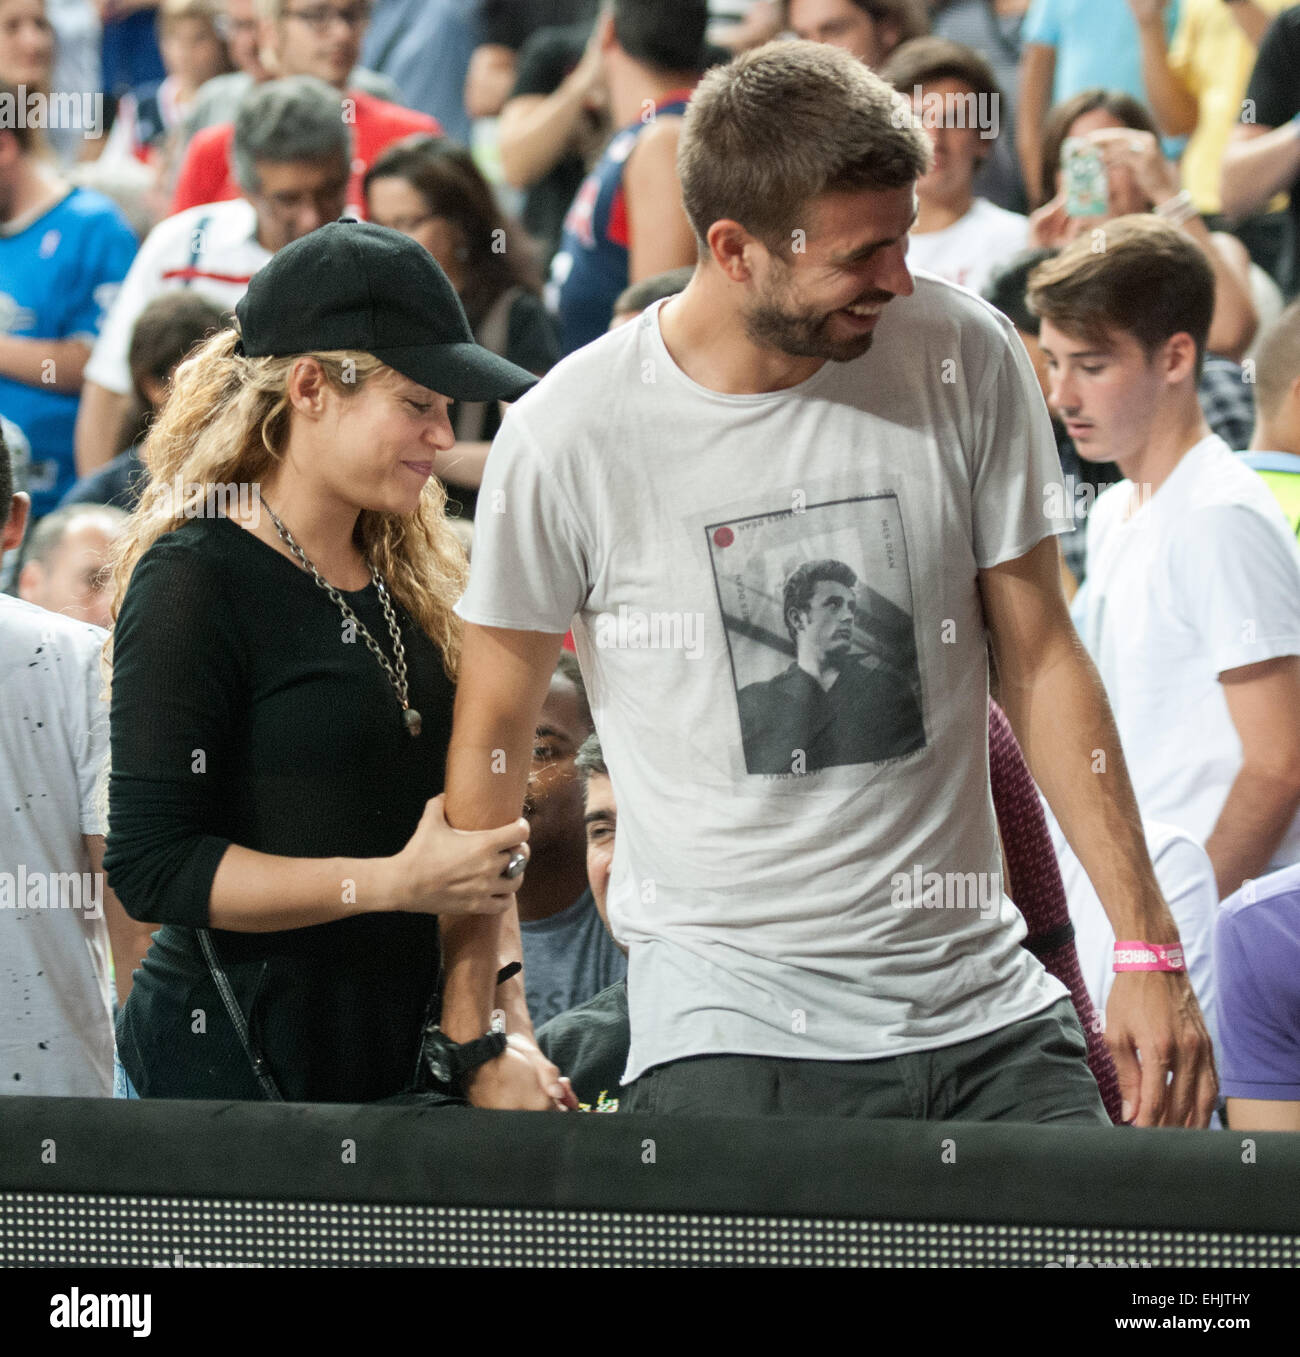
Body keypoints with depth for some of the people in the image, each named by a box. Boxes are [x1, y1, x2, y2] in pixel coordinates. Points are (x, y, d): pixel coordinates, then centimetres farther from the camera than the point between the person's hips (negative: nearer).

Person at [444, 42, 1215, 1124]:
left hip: (986, 1008, 3)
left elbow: (1040, 659, 7)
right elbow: (494, 731, 3)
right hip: (726, 1032, -3)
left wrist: (1148, 949, 3)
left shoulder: (964, 356, -1)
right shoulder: (569, 437, -8)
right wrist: (474, 1034, 2)